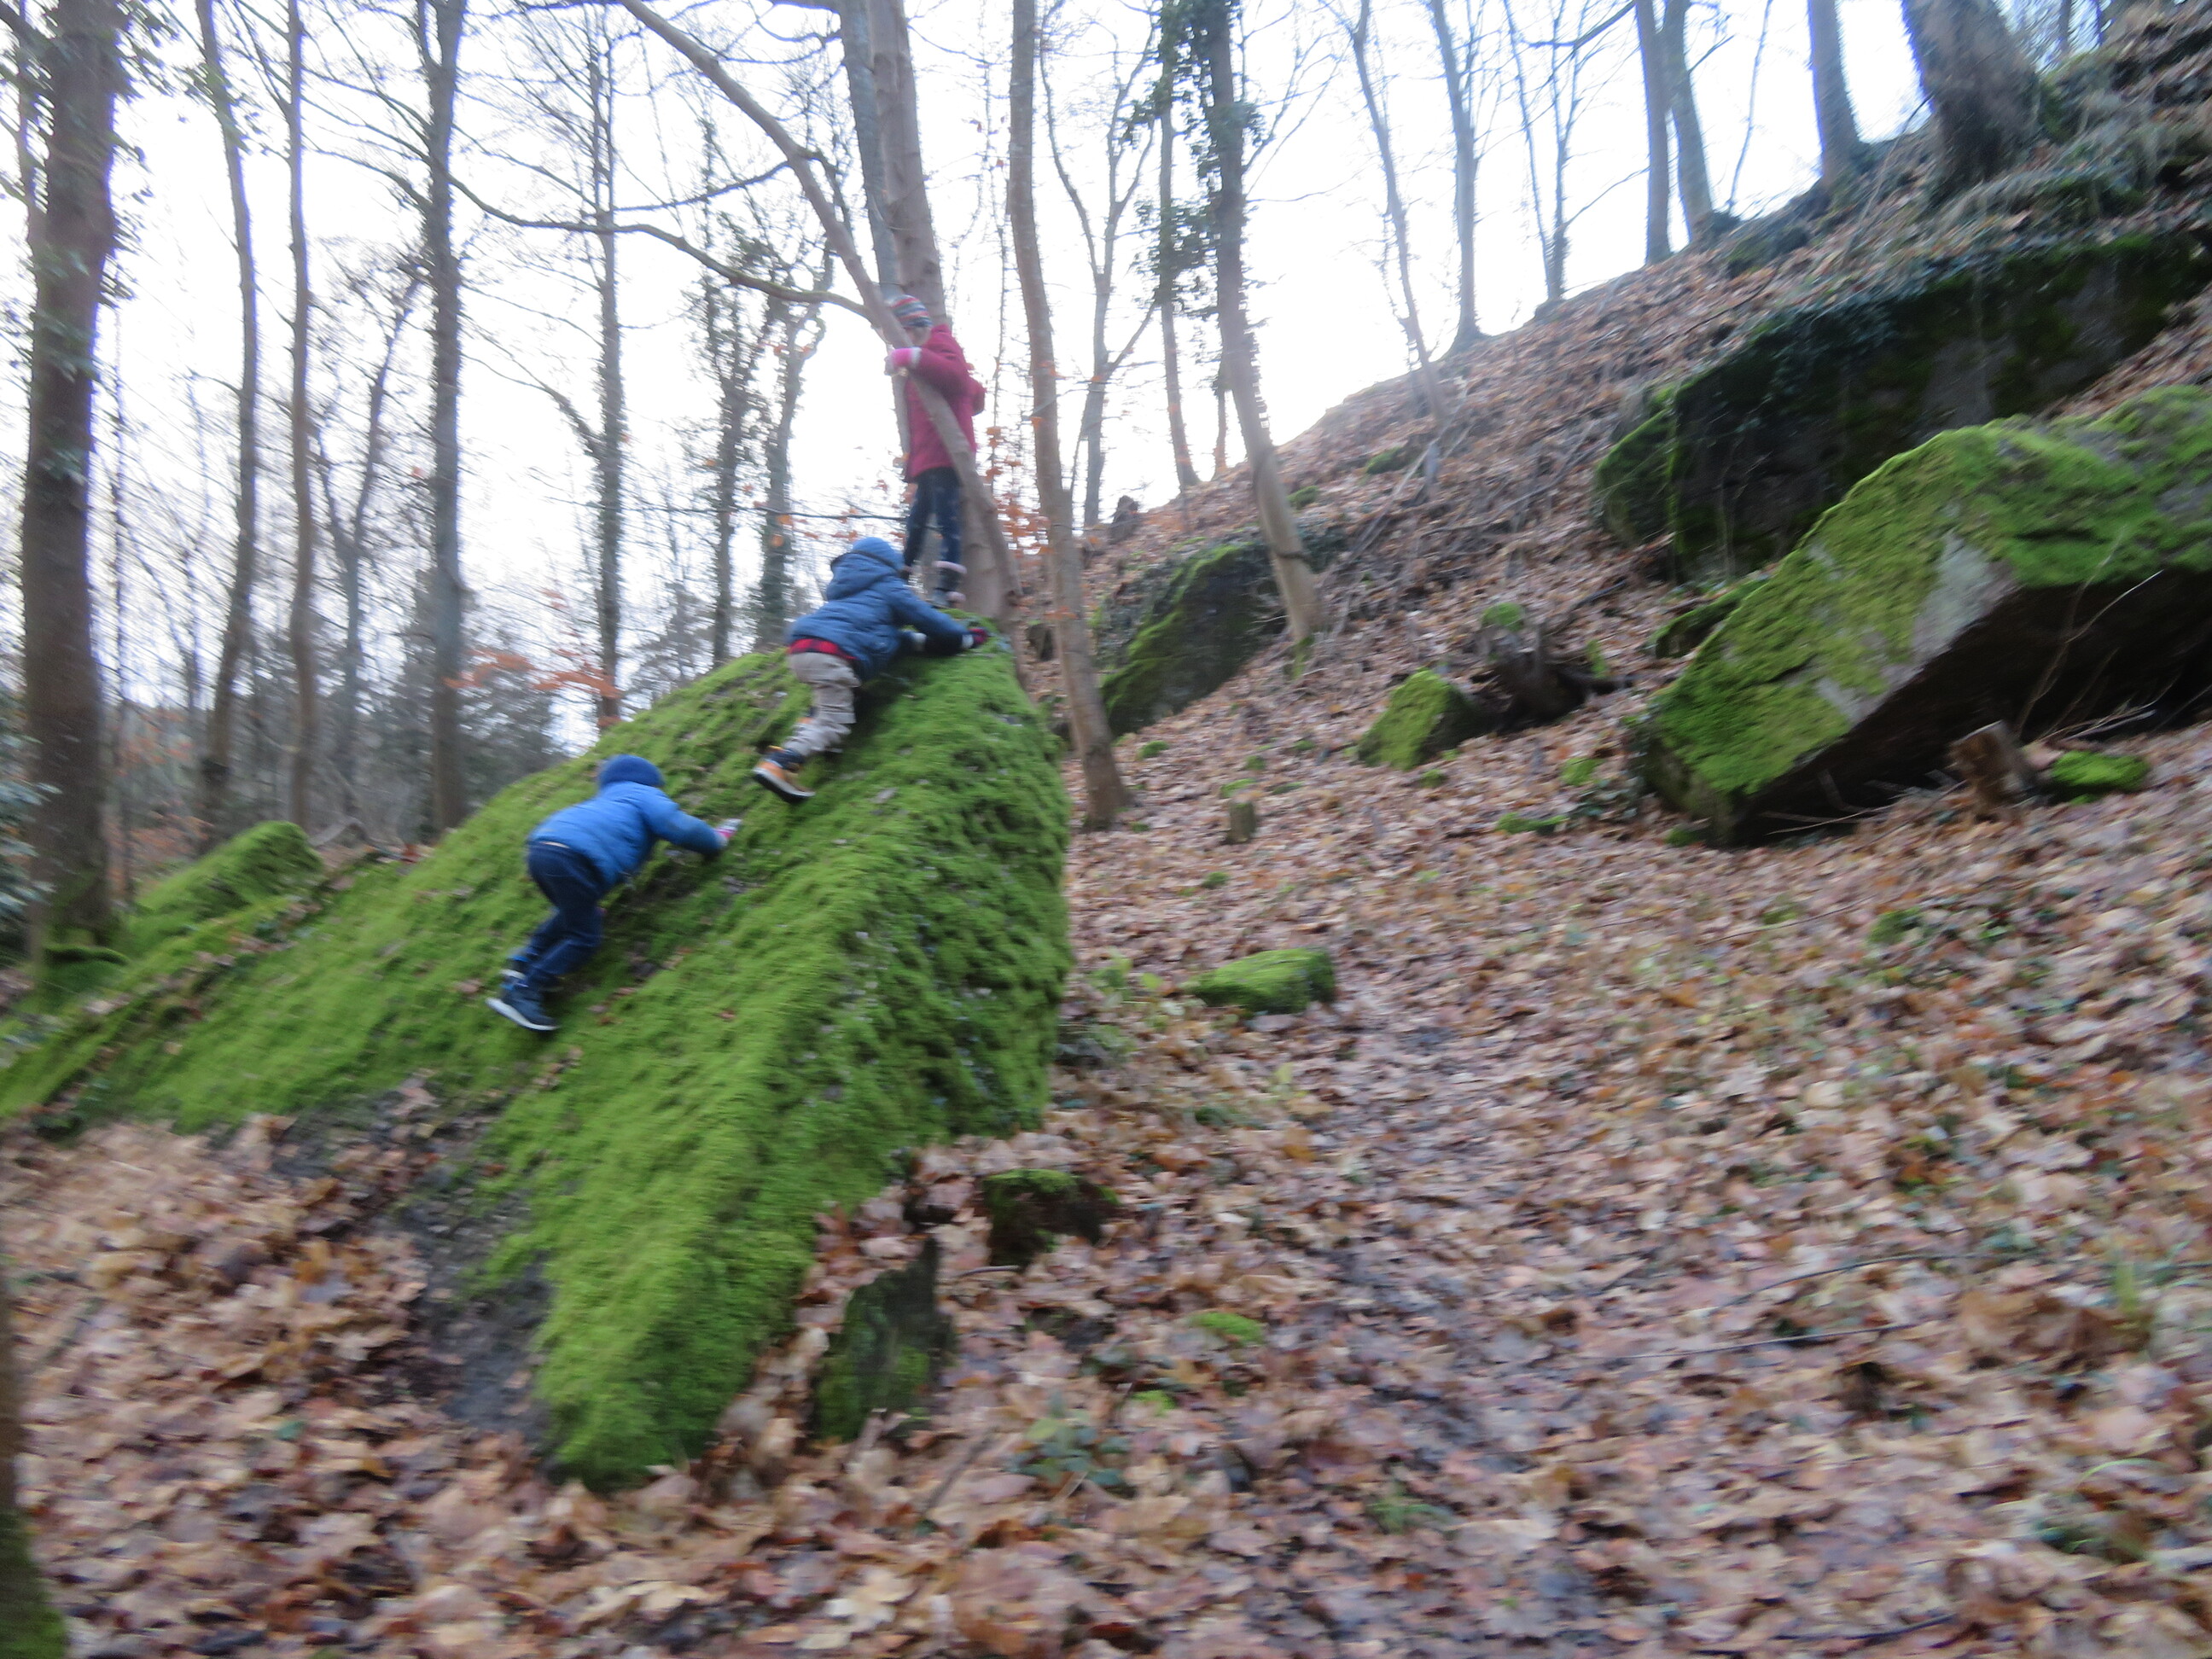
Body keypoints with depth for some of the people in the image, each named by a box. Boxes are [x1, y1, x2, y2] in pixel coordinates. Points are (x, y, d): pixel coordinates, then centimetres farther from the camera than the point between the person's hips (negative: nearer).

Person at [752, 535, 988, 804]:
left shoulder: (842, 590, 38)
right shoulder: (888, 587, 17)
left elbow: (878, 632, 44)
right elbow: (929, 619, 19)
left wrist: (920, 640, 43)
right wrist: (967, 636, 33)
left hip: (799, 650, 8)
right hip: (831, 652, -8)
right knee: (833, 724, -9)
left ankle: (808, 729, -2)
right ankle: (779, 764, -27)